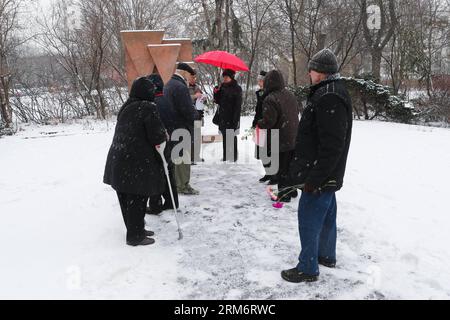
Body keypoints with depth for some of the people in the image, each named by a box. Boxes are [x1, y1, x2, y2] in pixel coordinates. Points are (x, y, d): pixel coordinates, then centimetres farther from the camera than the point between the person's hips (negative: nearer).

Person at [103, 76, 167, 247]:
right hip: (137, 162, -8)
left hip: (119, 160, 8)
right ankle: (135, 236, 12)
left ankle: (136, 230, 31)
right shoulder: (148, 108, -12)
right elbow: (157, 136, -17)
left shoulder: (126, 107, 12)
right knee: (137, 199, 2)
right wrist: (164, 135, 6)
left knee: (127, 198, 15)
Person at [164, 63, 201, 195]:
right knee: (184, 157, 0)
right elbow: (189, 111, -23)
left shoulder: (168, 85, 15)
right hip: (181, 129, -10)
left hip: (170, 127, 10)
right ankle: (183, 186, 8)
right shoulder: (181, 87, -18)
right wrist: (198, 114, -2)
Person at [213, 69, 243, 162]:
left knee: (232, 139, -2)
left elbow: (238, 106, -13)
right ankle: (226, 157, 22)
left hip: (232, 118, -6)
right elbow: (218, 101, 13)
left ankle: (233, 157, 8)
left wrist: (235, 120, -19)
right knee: (225, 138, 13)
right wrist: (216, 92, -5)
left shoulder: (237, 88, -8)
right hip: (223, 117, 7)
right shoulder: (223, 86, 10)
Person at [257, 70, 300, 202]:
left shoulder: (270, 99, -20)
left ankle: (284, 195, 12)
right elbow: (297, 111, 17)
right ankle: (292, 190, 32)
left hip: (280, 141, -7)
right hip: (294, 138, 8)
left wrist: (259, 124, -2)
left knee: (281, 168, 4)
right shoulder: (291, 96, 6)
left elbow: (268, 121, -23)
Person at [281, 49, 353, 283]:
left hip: (320, 177, -10)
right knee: (326, 216, 21)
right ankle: (326, 256, 38)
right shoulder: (333, 92, 12)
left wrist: (313, 179, -24)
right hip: (328, 175, 10)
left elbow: (331, 147, -27)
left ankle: (308, 269, 13)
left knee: (309, 219, 0)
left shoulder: (329, 99, -23)